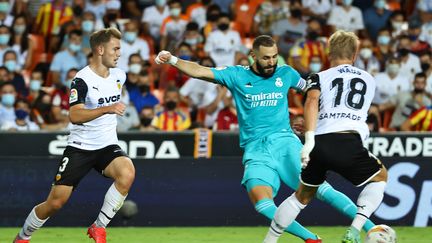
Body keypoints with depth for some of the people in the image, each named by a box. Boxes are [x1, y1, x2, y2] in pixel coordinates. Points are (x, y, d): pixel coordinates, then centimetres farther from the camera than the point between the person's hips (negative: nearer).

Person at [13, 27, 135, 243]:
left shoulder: (119, 76, 4)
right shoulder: (82, 79, -16)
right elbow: (74, 116, -29)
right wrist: (106, 109, -38)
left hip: (107, 145, 4)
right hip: (80, 146, -4)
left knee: (127, 173, -29)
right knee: (55, 202, -4)